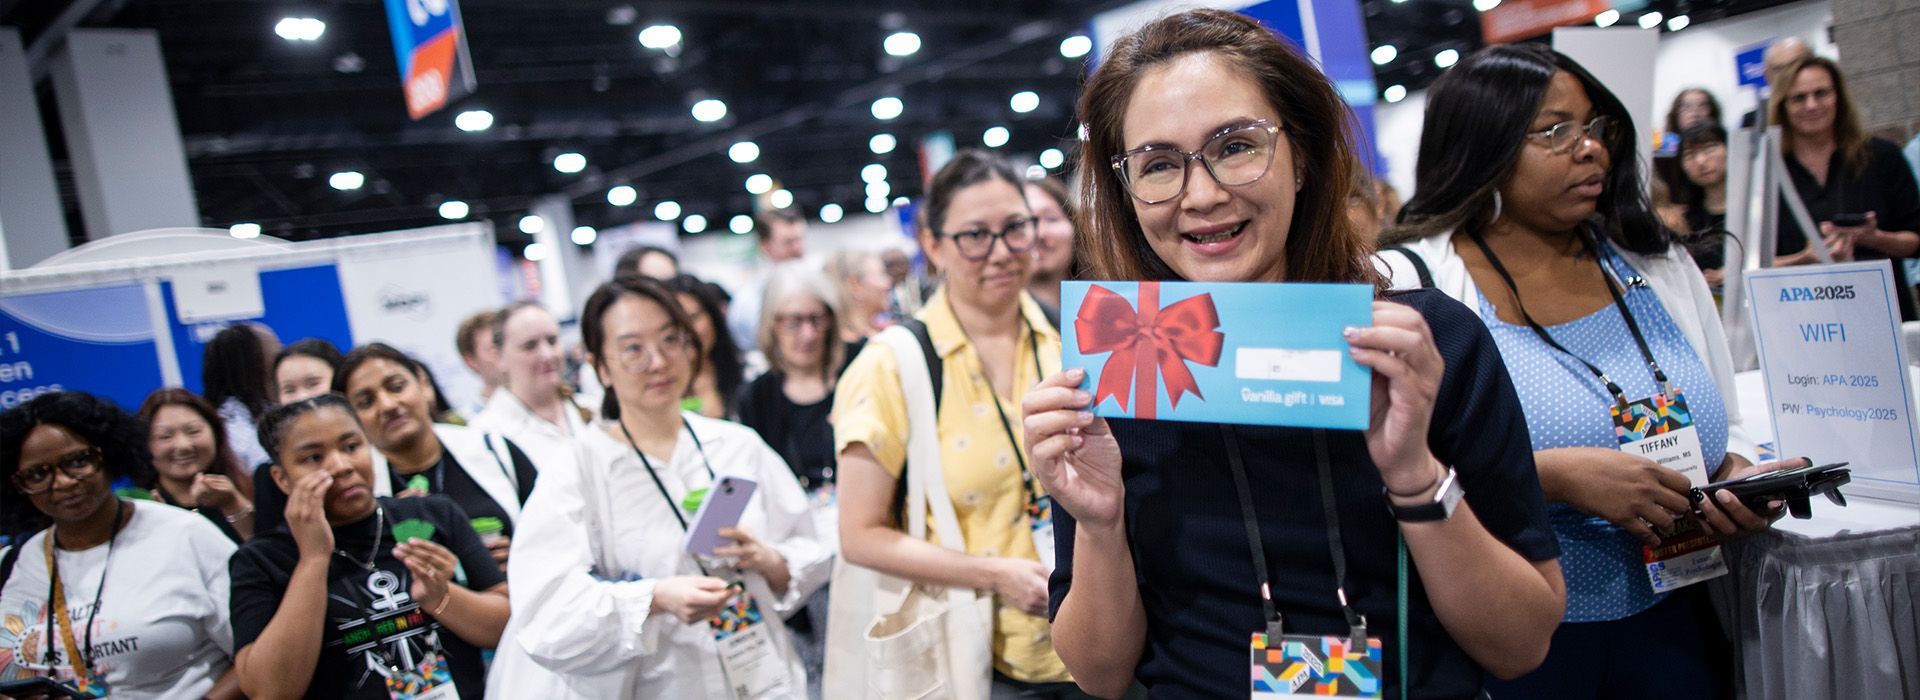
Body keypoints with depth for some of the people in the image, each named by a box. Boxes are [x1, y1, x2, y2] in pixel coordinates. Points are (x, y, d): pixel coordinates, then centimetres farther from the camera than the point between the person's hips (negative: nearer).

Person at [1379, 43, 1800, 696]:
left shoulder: (1659, 266, 7)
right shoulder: (1404, 285, -12)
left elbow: (1725, 429, 16)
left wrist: (1737, 477, -6)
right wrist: (1554, 477, -27)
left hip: (1667, 623, 5)